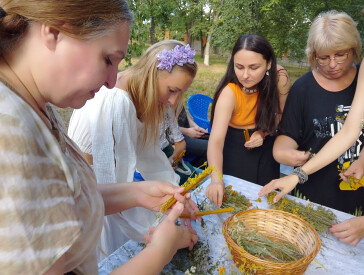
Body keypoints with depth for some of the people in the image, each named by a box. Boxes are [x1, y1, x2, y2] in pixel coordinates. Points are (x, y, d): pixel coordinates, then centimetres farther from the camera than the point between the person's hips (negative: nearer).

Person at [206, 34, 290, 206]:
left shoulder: (279, 78, -21)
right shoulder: (229, 92, -30)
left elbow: (282, 113, -3)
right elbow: (216, 140, -37)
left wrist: (264, 132, -22)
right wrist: (216, 179, -52)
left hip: (264, 145, 3)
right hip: (234, 147, -3)